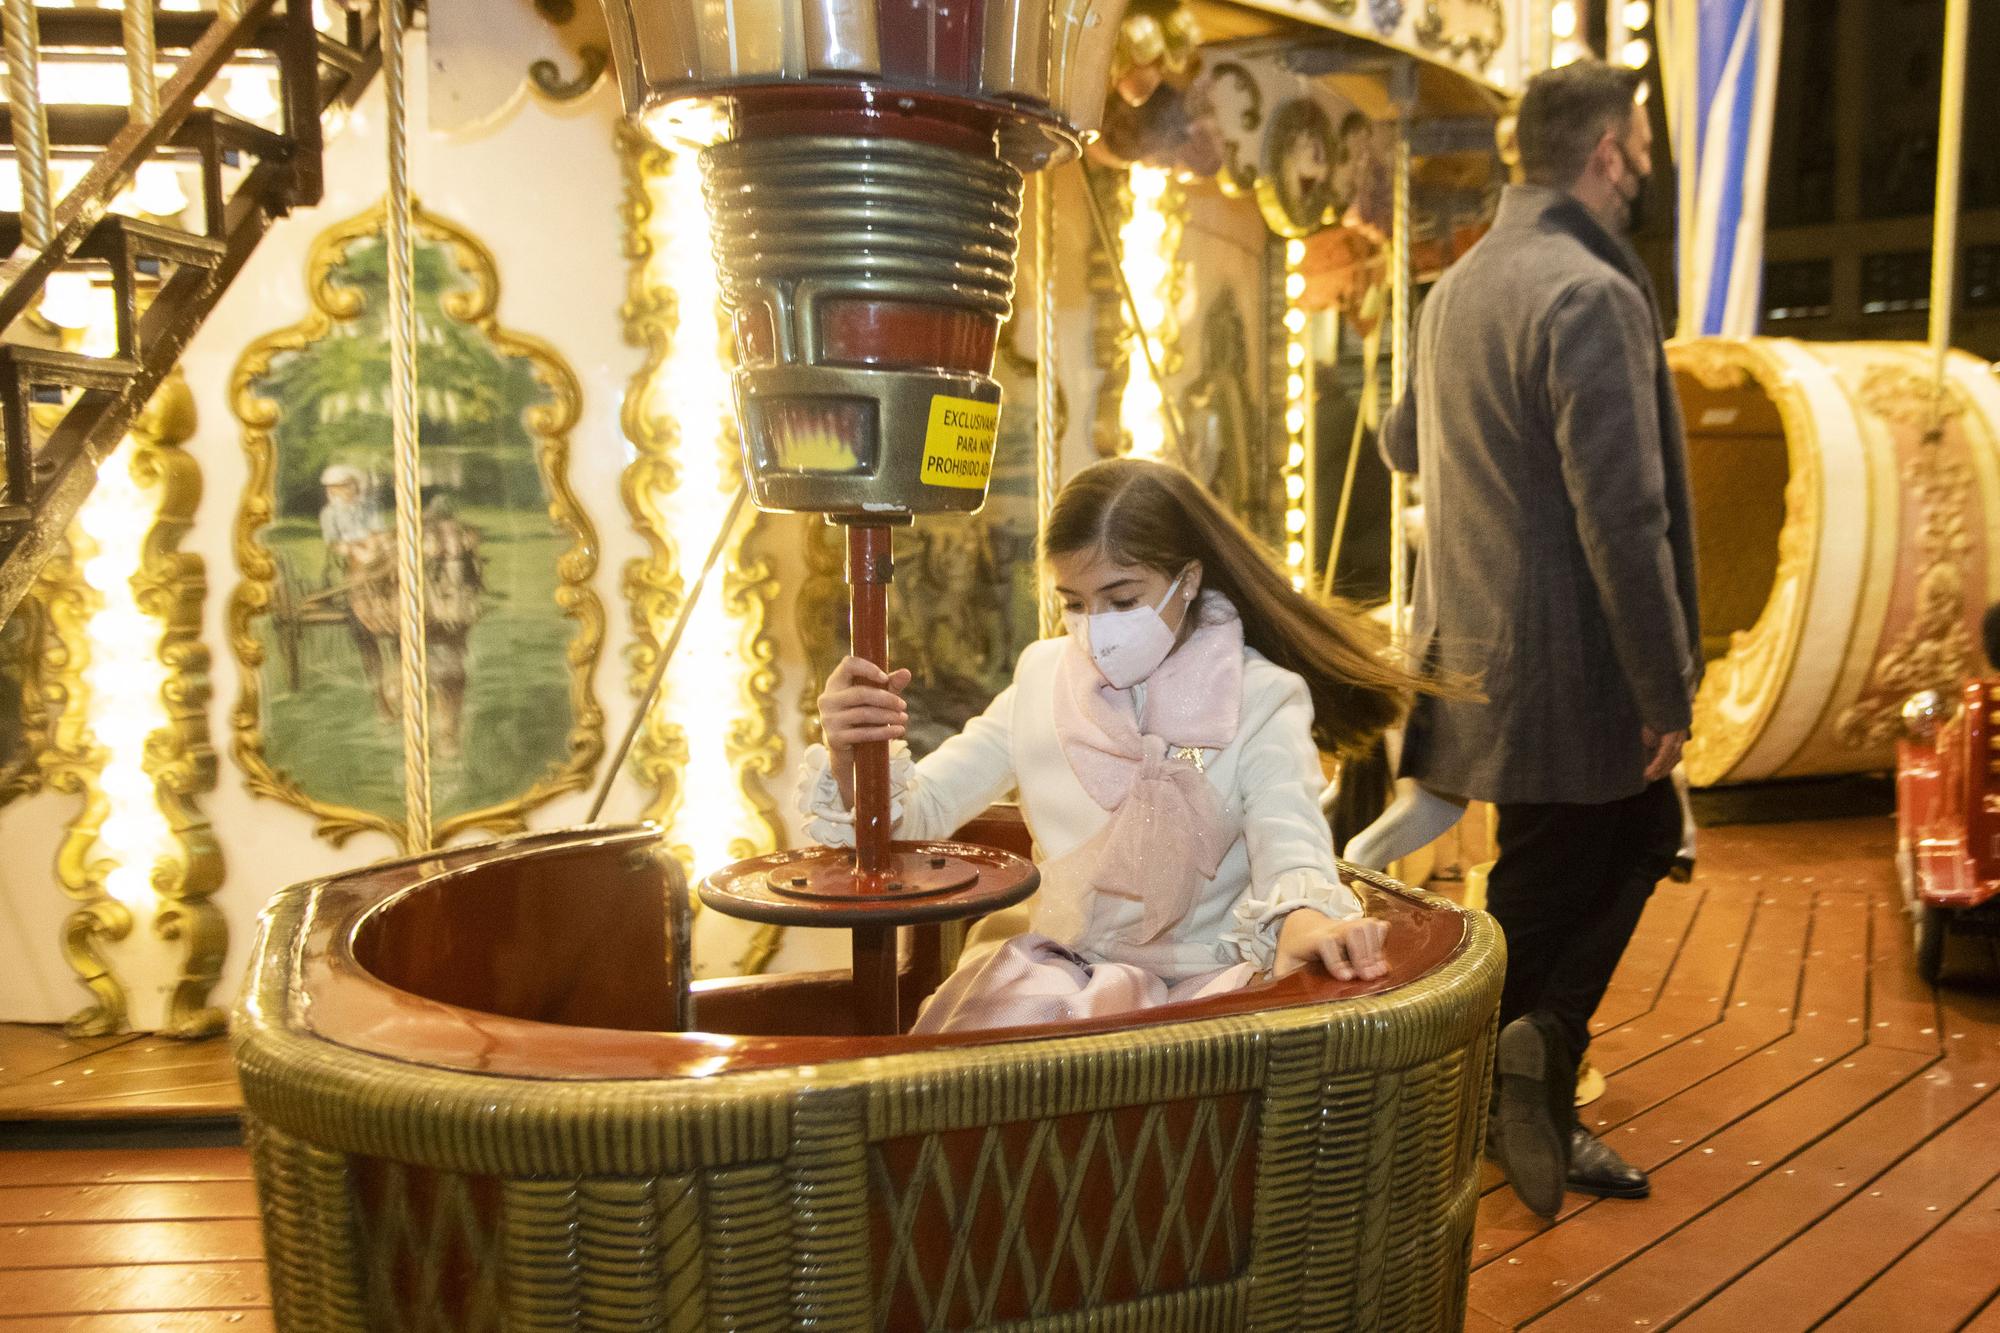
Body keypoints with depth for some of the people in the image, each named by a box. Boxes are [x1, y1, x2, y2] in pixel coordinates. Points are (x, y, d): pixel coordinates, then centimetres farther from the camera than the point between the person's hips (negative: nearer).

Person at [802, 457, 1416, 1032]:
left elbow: (1288, 843, -20)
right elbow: (920, 809, 4)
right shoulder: (1043, 679, 6)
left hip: (1203, 977, -2)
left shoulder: (1260, 697, -4)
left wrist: (1303, 918, -45)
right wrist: (853, 757, -20)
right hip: (1055, 968, 3)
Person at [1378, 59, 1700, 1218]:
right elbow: (1623, 517, -23)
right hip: (1568, 668, -9)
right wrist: (1667, 695, -17)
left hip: (1478, 648, 9)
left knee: (1644, 836, 18)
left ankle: (1542, 1041, 18)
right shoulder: (1593, 295, -18)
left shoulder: (1459, 286, 10)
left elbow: (1403, 442, 24)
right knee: (1547, 893, 7)